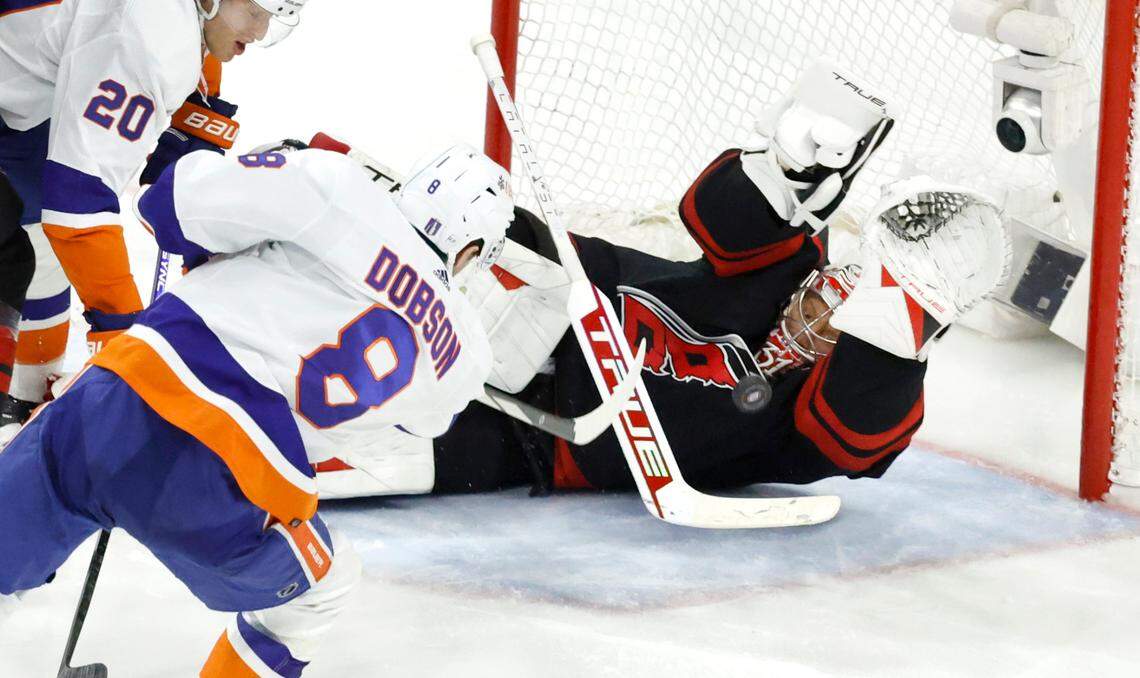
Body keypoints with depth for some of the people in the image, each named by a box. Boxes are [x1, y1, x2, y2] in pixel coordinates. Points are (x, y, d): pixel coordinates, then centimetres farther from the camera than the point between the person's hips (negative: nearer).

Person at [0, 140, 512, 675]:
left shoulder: (340, 192, 3)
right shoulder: (464, 352, 11)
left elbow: (179, 200, -2)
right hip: (218, 499, 0)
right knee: (322, 586, 30)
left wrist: (219, 253, 19)